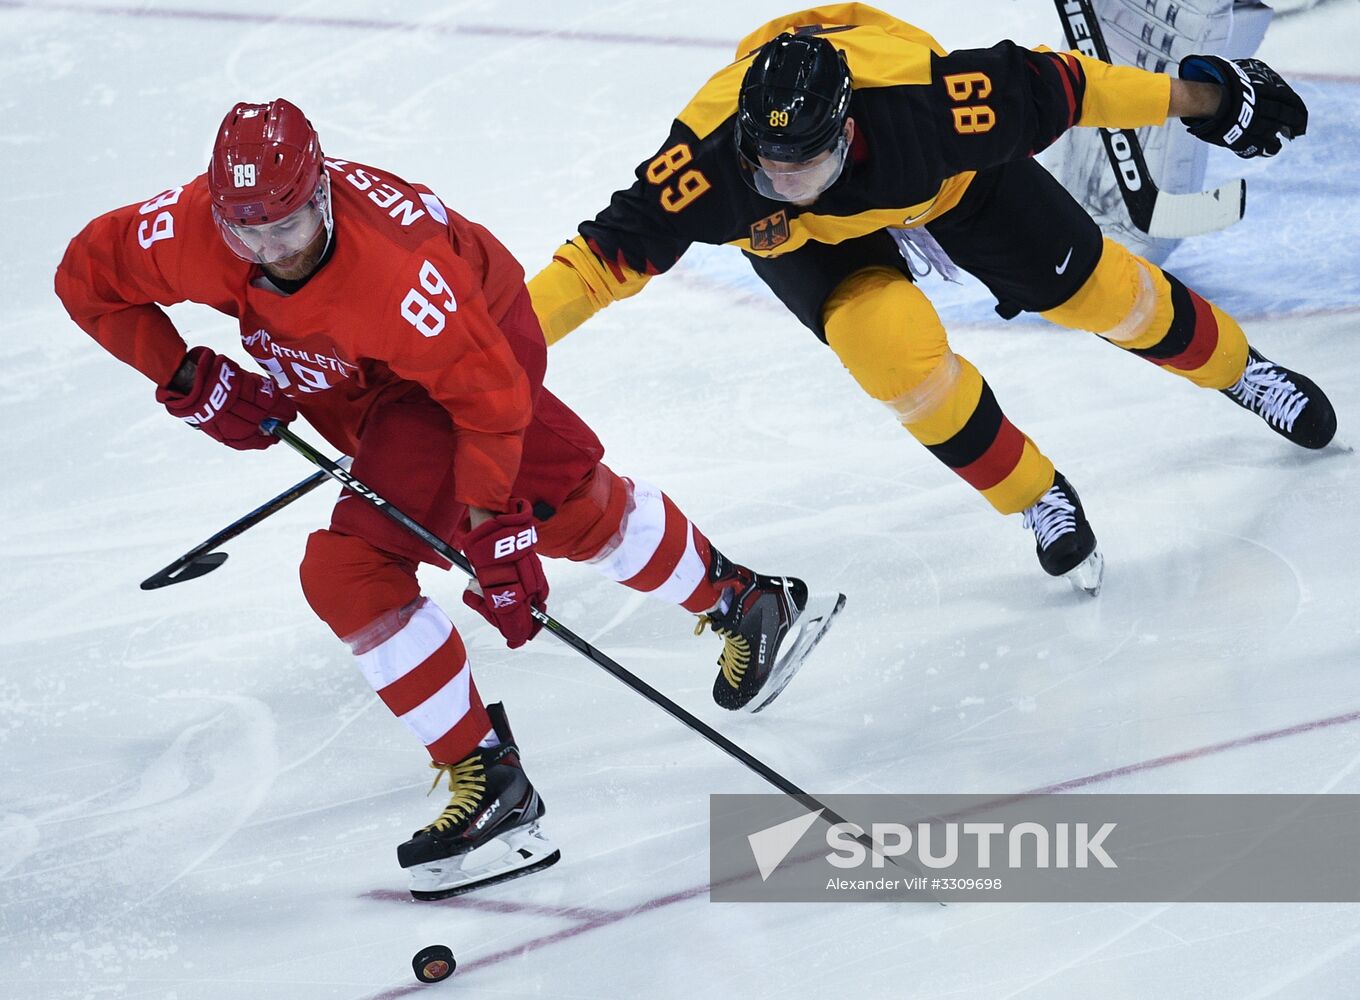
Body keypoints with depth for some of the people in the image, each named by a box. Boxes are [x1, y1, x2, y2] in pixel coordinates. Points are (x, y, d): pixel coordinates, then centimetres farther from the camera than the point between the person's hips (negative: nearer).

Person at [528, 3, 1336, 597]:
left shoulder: (921, 101, -42)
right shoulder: (711, 159, -41)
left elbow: (1044, 87, -30)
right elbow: (611, 251, -35)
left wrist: (1199, 98, -21)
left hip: (948, 180, 0)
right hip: (812, 244, 0)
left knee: (1092, 287, 8)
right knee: (895, 349, -24)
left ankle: (1235, 366, 40)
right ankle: (1038, 498, 0)